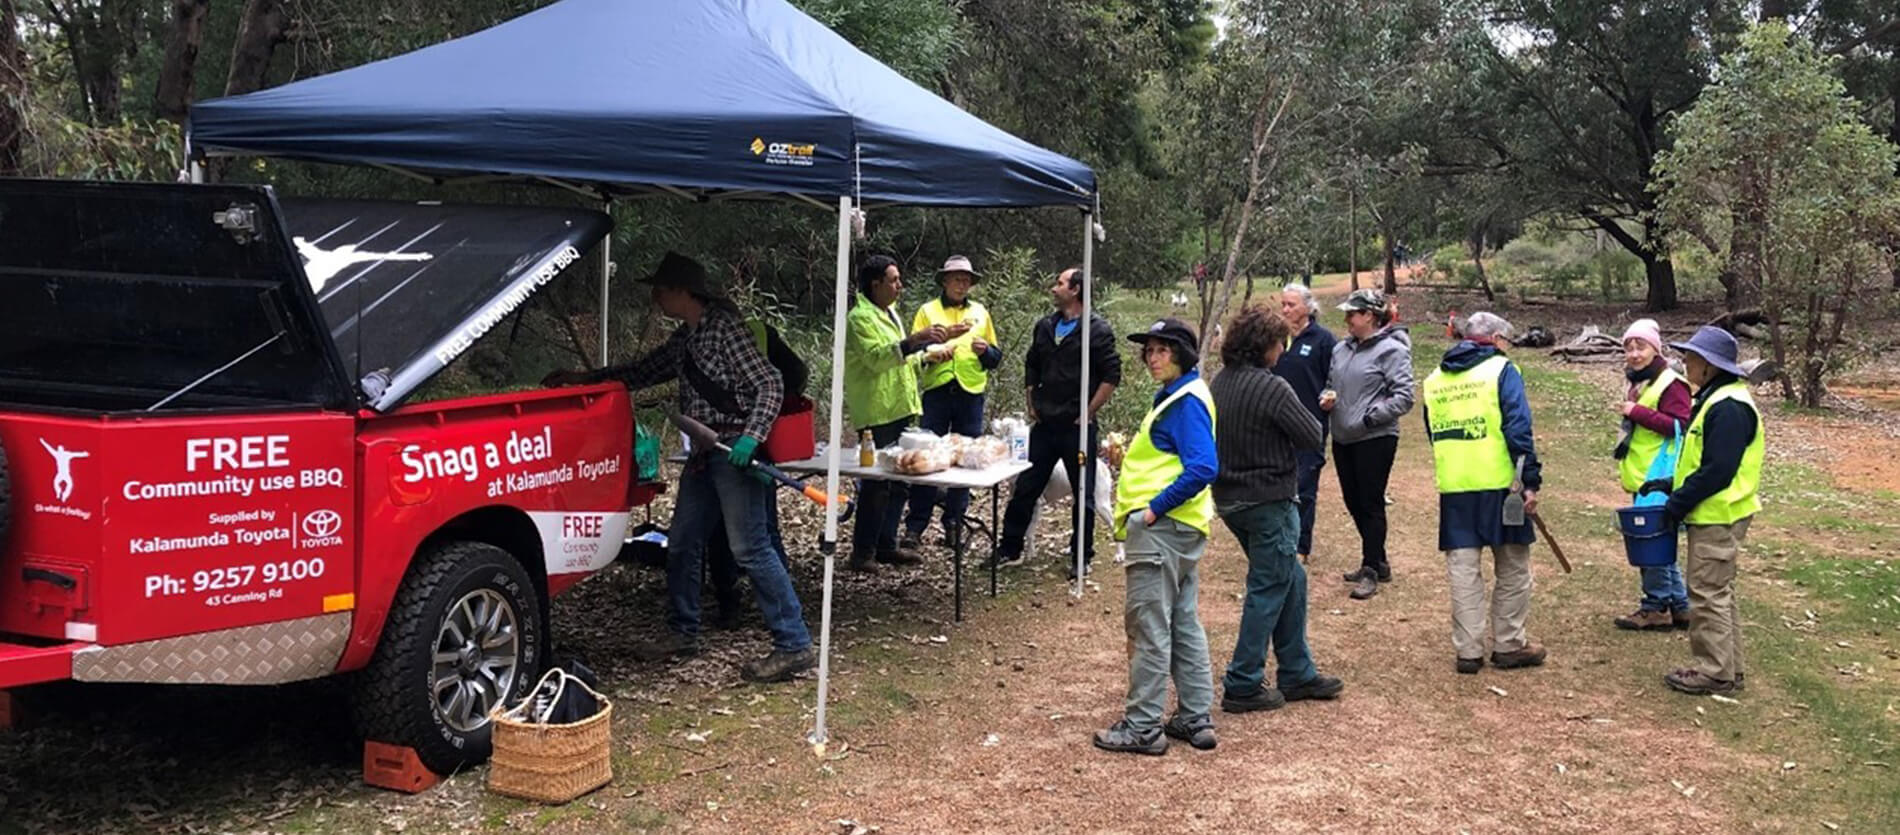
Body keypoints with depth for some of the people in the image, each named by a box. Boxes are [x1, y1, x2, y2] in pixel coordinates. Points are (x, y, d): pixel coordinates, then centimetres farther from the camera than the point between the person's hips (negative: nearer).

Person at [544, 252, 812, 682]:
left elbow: (770, 384, -17)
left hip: (734, 452, -9)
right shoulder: (685, 337, 14)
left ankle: (794, 647, -7)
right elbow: (645, 371, 26)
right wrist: (584, 378, 20)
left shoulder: (724, 328, -12)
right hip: (704, 453, 9)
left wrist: (751, 437, -28)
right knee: (681, 545, 14)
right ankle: (683, 632, 29)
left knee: (751, 548, -11)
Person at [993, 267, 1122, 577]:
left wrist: (1088, 413, -11)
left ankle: (1082, 557, 16)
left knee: (1083, 493, 4)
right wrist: (1032, 406, 13)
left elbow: (1111, 375, -10)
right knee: (1025, 487, 7)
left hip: (1076, 426, -5)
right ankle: (1009, 549, 17)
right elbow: (1031, 367, 21)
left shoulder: (1097, 329, -8)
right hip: (1044, 424, 5)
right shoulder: (1045, 326, 10)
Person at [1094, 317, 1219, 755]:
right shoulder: (1175, 396, 16)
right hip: (1181, 527, 11)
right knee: (1184, 624, 14)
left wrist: (1155, 508, -22)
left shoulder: (1187, 401, -16)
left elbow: (1203, 466, -26)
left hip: (1162, 526, -11)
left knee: (1148, 627, -5)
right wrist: (1130, 454, 10)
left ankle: (1142, 727, 1)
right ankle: (1195, 718, 22)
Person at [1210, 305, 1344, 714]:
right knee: (1268, 589, 1)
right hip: (1268, 500, -9)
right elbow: (1314, 437, -15)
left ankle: (1297, 674, 26)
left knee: (1291, 580, 19)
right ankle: (1243, 686, 6)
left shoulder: (1219, 383, 6)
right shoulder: (1271, 388, -20)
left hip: (1230, 497, 9)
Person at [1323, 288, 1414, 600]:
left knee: (1371, 504, -2)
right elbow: (1332, 382, 23)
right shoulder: (1341, 349, 10)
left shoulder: (1391, 350, -11)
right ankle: (1377, 562, 29)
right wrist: (1327, 397, 1)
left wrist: (1369, 417, -19)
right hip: (1343, 438, 8)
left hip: (1375, 439, -8)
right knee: (1353, 502, 14)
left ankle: (1371, 571, 7)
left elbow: (1403, 397, -15)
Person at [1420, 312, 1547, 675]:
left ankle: (1468, 650, 8)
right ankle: (1509, 645, 14)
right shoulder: (1501, 370, -4)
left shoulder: (1434, 379, 13)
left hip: (1452, 488, 4)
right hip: (1499, 484, -4)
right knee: (1513, 569, 9)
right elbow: (1518, 430, -12)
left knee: (1463, 570, 7)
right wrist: (1530, 480, -11)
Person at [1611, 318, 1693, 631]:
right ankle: (1680, 607, 21)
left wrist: (1636, 412, -24)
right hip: (1642, 479, 10)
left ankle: (1656, 607, 4)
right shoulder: (1639, 384, 18)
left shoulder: (1671, 384, -13)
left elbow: (1679, 426, -22)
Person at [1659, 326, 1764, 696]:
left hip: (1717, 518, -11)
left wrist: (1677, 503, -18)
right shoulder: (1714, 399, 13)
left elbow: (1717, 471, -25)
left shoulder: (1728, 408, -21)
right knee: (1718, 593, 16)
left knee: (1708, 594, -4)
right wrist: (1673, 487, 10)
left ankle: (1714, 672, 3)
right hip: (1711, 516, 11)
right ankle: (1727, 667, 24)